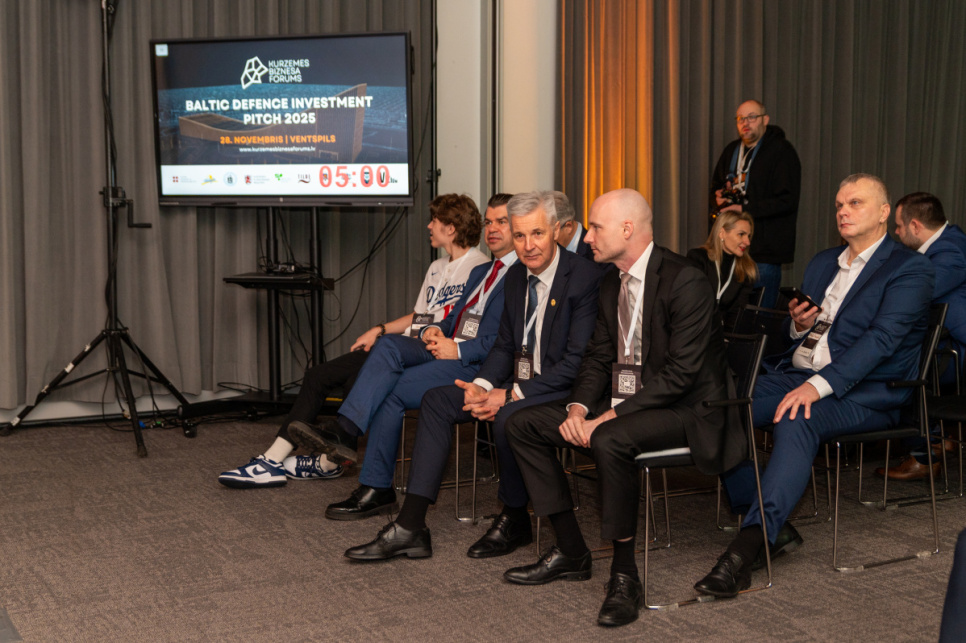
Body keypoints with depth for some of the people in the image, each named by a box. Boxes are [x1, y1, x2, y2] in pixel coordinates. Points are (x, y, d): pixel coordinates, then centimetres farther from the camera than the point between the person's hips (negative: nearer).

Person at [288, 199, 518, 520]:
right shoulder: (480, 271, 29)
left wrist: (458, 348, -17)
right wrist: (433, 330, 3)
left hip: (478, 364, -8)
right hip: (446, 347, 8)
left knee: (392, 391, -21)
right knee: (388, 347, -20)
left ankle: (376, 489, -14)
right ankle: (343, 430, -34)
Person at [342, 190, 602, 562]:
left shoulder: (584, 279, -17)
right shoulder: (516, 277, 8)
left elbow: (576, 363, -21)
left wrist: (509, 395, -23)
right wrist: (482, 386, -6)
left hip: (563, 390, -8)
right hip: (519, 383, 8)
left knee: (507, 416, -35)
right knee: (437, 400, -4)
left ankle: (515, 520, -8)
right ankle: (410, 528, -9)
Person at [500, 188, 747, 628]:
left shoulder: (684, 282, -18)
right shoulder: (611, 283, 10)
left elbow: (680, 373, -22)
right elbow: (599, 356, 13)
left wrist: (612, 416, -24)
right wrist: (578, 408, -7)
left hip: (684, 409, -9)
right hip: (623, 400, 9)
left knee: (609, 441, -38)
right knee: (522, 424, 0)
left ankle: (625, 575, -21)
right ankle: (570, 552, 7)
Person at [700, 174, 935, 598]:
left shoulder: (910, 269, -2)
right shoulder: (823, 262, 21)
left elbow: (881, 339, -17)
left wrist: (818, 385, -29)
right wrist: (798, 323, 0)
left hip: (864, 392, -7)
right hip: (793, 374, 7)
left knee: (796, 422, -38)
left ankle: (745, 551, -42)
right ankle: (773, 528, -13)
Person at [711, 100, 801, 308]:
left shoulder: (781, 151, -7)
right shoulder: (731, 151, 15)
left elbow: (787, 201, -15)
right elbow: (715, 188, 27)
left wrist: (745, 209, -19)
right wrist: (718, 199, 2)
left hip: (765, 251, -6)